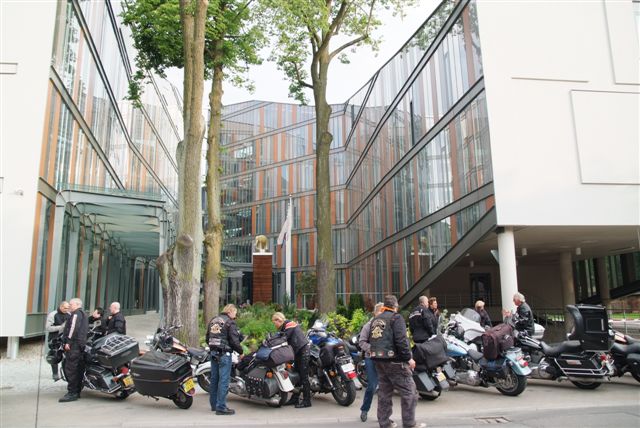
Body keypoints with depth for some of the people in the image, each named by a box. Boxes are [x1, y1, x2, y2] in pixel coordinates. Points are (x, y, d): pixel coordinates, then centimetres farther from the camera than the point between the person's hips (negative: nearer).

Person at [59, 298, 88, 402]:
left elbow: (74, 328, -18)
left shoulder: (76, 313, -5)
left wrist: (68, 341, -21)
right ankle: (76, 391, 17)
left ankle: (72, 393, -13)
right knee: (78, 369, 12)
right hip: (80, 345, 11)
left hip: (73, 344, -11)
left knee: (70, 368, -12)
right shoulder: (83, 314, 26)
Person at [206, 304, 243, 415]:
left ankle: (214, 405, 23)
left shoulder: (213, 320, 14)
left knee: (214, 379, 14)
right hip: (224, 353, -8)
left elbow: (207, 338, 18)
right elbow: (234, 341, -13)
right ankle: (221, 407, -4)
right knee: (224, 380, -5)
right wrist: (241, 352, 0)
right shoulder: (230, 322, -9)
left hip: (213, 353, 8)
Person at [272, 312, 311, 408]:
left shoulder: (289, 324, -13)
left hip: (304, 350, -10)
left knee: (304, 376, -9)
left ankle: (307, 401, -5)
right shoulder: (284, 328, 16)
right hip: (297, 352, 10)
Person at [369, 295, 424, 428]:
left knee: (384, 392, 14)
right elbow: (401, 340, -18)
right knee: (409, 391, 0)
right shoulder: (396, 317, -8)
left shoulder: (375, 320, 16)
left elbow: (370, 340, 17)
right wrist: (408, 358, -14)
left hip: (378, 360, 8)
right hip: (394, 360, -8)